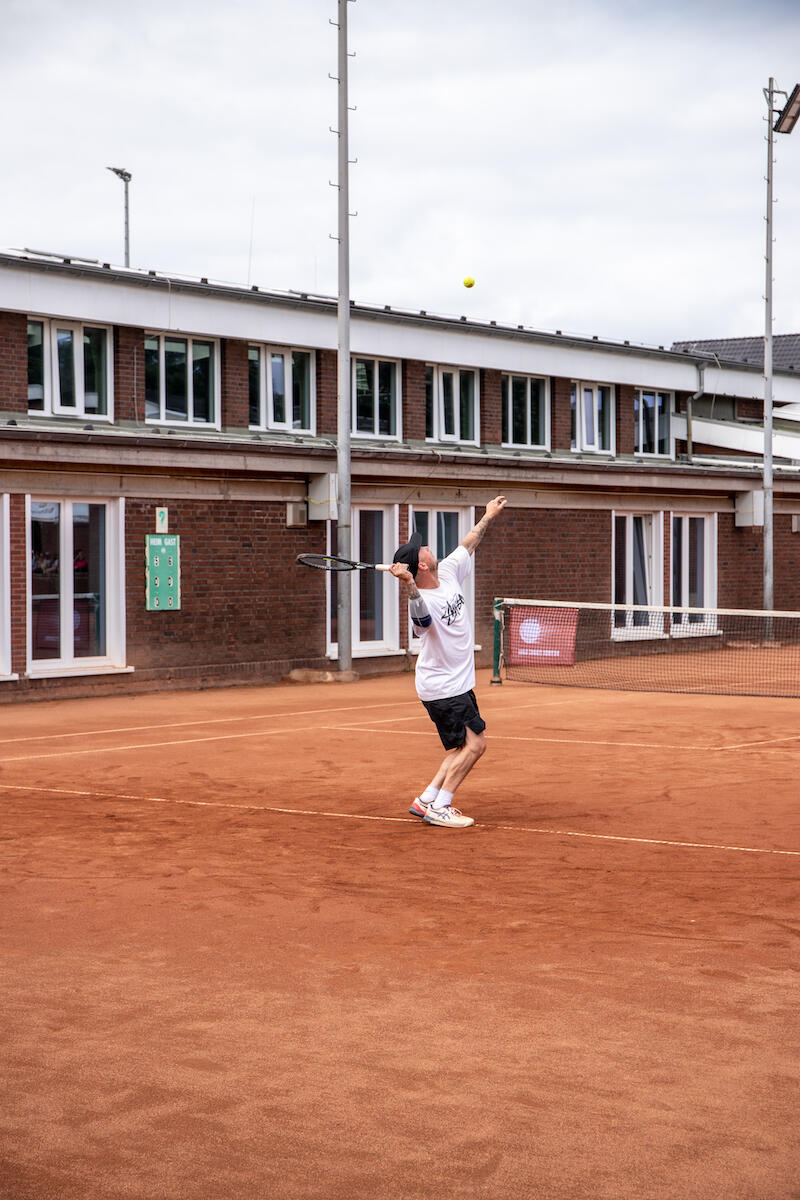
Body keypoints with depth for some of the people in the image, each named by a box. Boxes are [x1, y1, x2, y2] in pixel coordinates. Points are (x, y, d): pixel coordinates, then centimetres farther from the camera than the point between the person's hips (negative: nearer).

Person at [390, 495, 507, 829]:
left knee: (463, 747, 13)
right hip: (443, 687, -9)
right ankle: (439, 808, -9)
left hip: (457, 684, 9)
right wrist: (410, 584, -69)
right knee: (474, 743, -12)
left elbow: (468, 545, 17)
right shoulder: (422, 601, -27)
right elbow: (421, 616, -53)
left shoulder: (449, 572, -2)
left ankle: (426, 800, 14)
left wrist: (487, 517, 27)